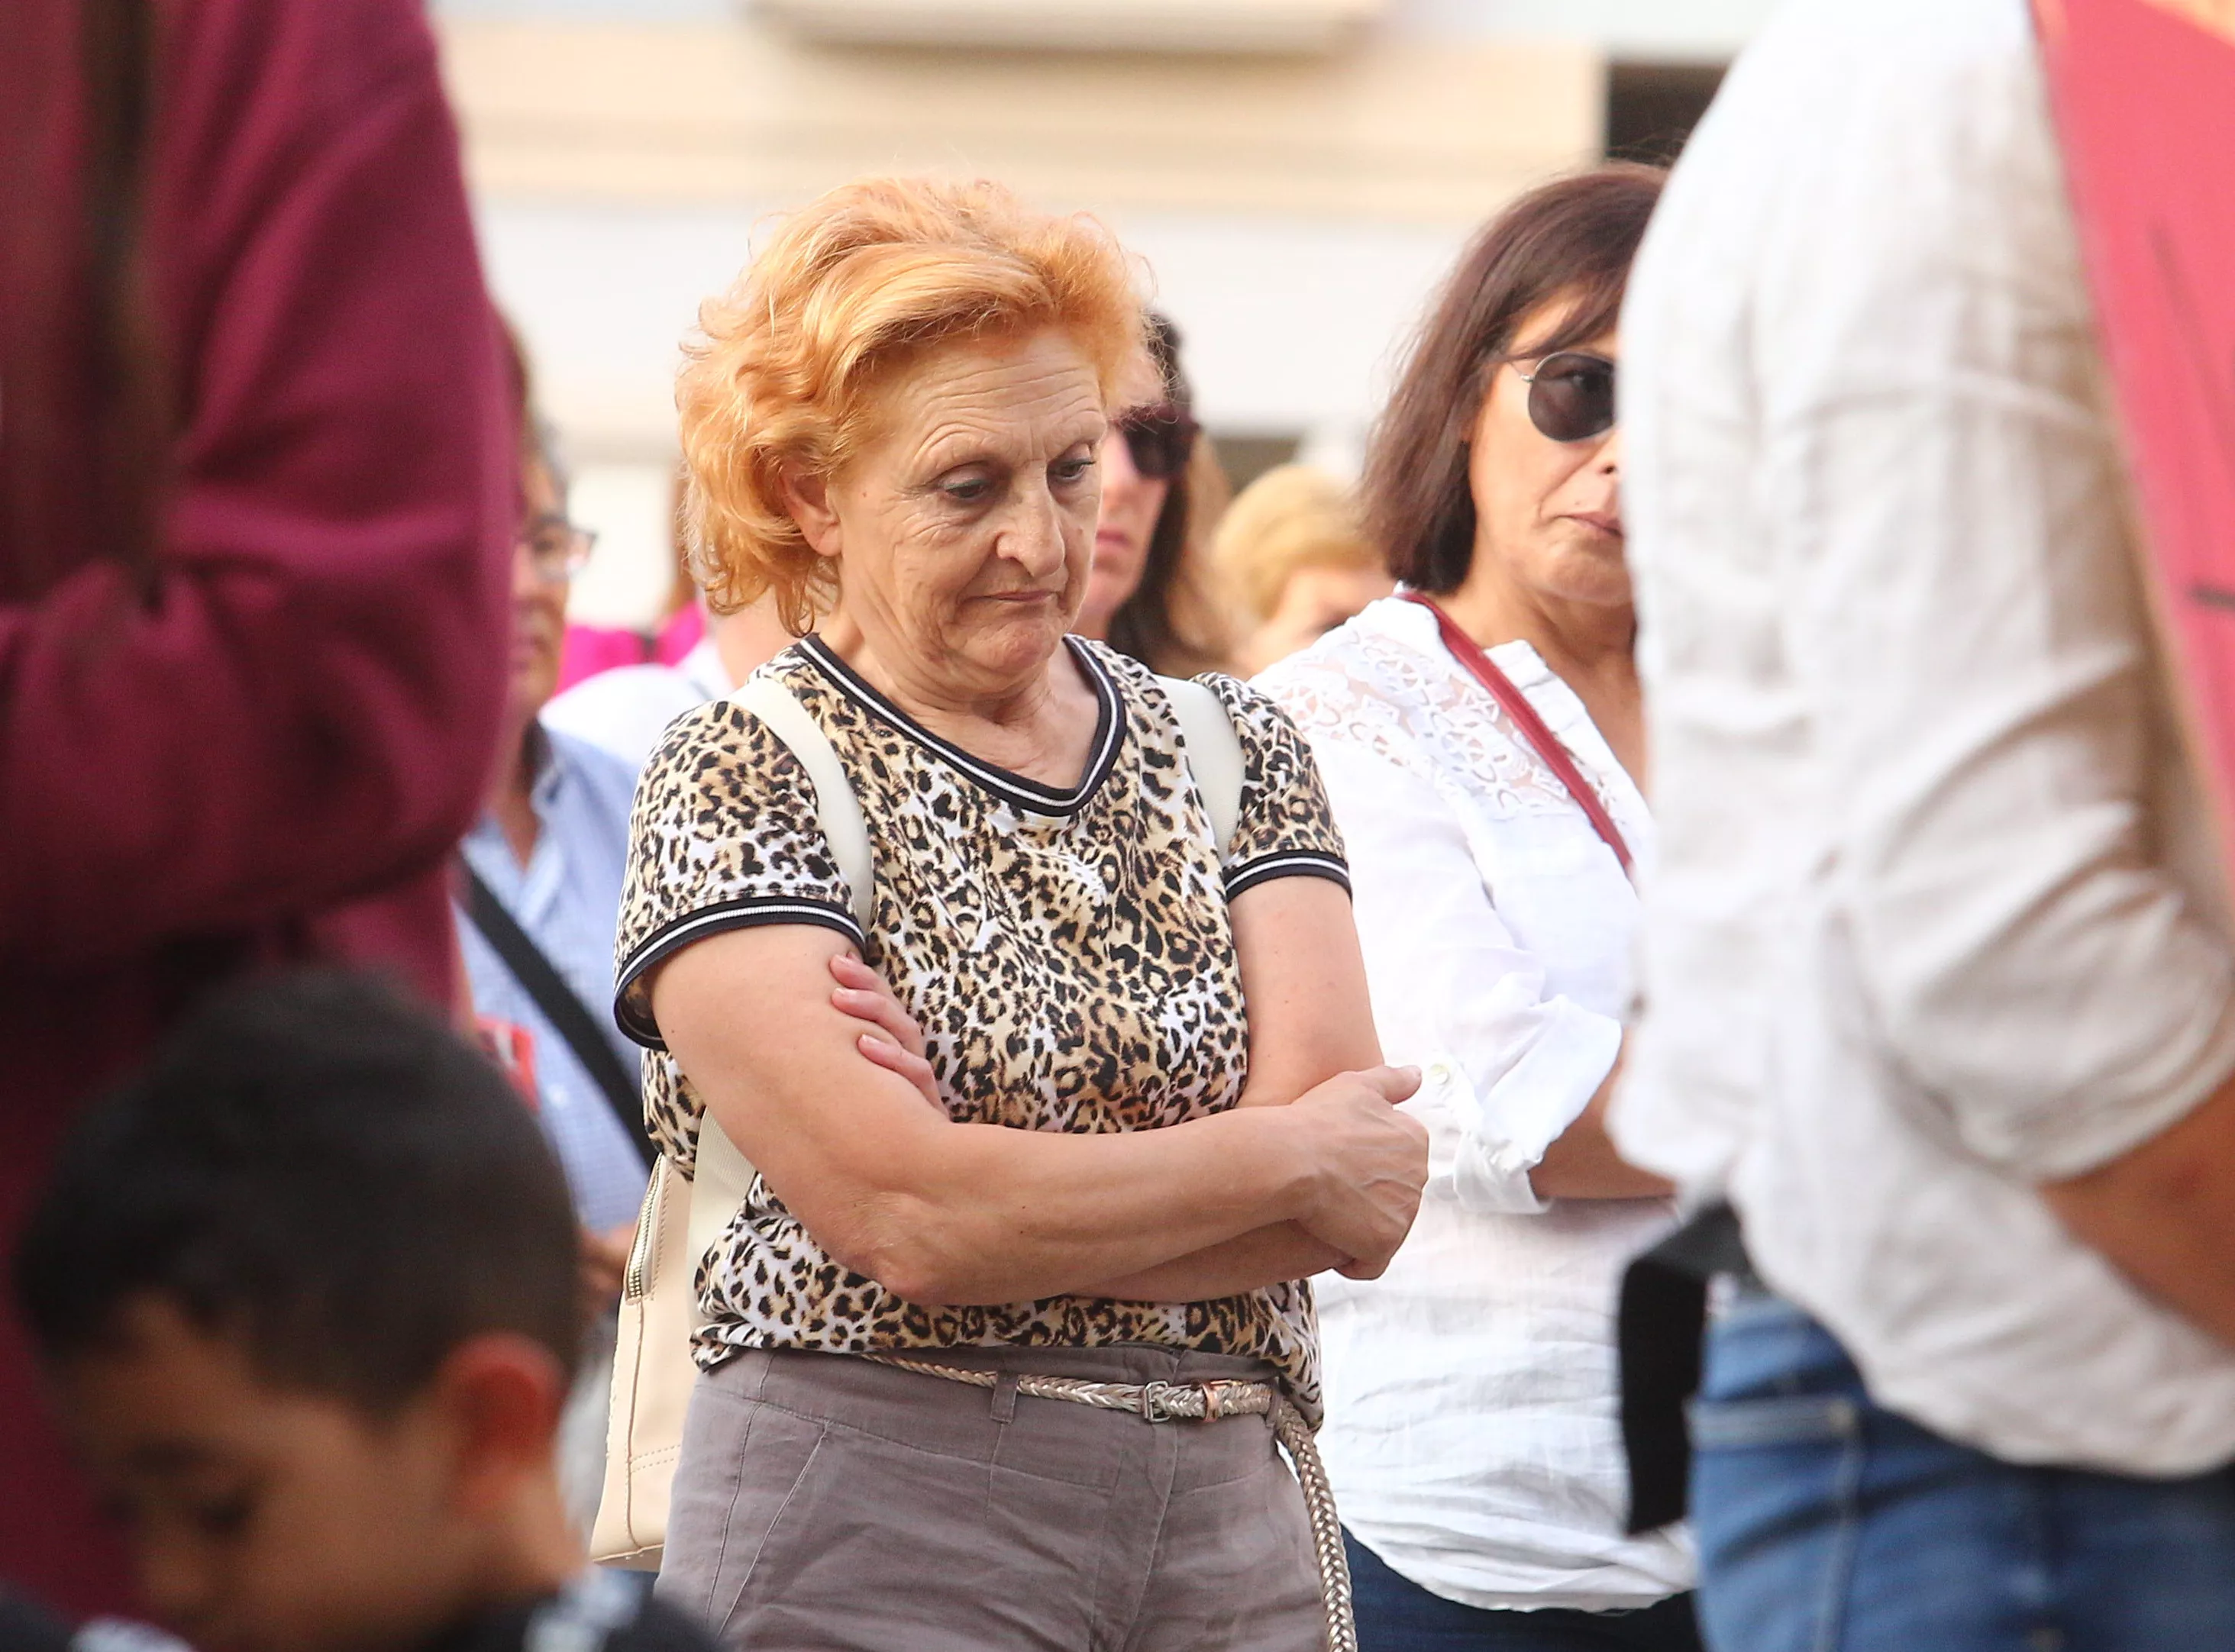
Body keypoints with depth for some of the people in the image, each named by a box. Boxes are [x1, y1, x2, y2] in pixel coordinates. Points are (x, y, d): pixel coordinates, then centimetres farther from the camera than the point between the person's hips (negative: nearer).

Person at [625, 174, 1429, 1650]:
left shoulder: (1240, 754, 10)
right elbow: (904, 1219, -15)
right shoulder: (737, 782, -3)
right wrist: (1292, 1161, -5)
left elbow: (1360, 1213, -2)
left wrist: (1005, 1182, -14)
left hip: (1234, 1525, 4)